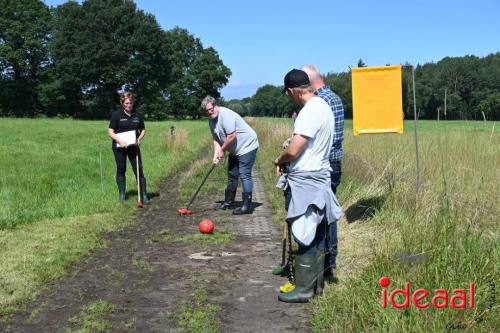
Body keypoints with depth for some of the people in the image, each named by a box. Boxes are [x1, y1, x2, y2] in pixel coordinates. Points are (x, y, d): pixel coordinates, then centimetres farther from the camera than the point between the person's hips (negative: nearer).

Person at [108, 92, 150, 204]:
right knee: (121, 169, 8)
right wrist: (119, 140, -20)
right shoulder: (116, 115, -4)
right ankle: (122, 194, 20)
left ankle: (144, 196, -1)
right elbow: (110, 131, -5)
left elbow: (143, 130, 13)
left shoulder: (137, 115, 4)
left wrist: (139, 139, -7)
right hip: (119, 147, -2)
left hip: (133, 146, 2)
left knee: (139, 170, -4)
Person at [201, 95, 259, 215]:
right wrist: (216, 154, -9)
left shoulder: (225, 114, -25)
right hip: (235, 150, 10)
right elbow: (216, 138, 6)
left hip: (247, 146, -10)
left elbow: (232, 136, -28)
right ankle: (229, 201, 29)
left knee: (244, 175, -14)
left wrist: (222, 150, -14)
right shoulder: (211, 120, 4)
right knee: (232, 175, 16)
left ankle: (247, 206, -14)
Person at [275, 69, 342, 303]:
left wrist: (279, 160, -2)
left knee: (305, 237, -2)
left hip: (305, 181, -10)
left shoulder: (310, 111, -19)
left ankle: (304, 289, 6)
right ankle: (316, 284, 25)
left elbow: (293, 150, -22)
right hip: (317, 178, 10)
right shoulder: (322, 106, 12)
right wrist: (288, 160, 7)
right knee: (316, 236, 15)